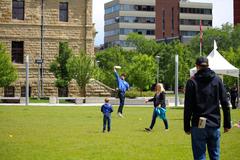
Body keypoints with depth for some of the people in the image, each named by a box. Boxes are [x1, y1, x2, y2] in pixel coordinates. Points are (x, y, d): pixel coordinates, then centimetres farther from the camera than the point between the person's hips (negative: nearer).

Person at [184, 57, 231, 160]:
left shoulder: (192, 82, -3)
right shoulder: (217, 80, 5)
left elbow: (188, 107, -5)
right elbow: (225, 104, 3)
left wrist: (187, 127, 0)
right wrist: (227, 124, 8)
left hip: (199, 125, -3)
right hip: (214, 125, 3)